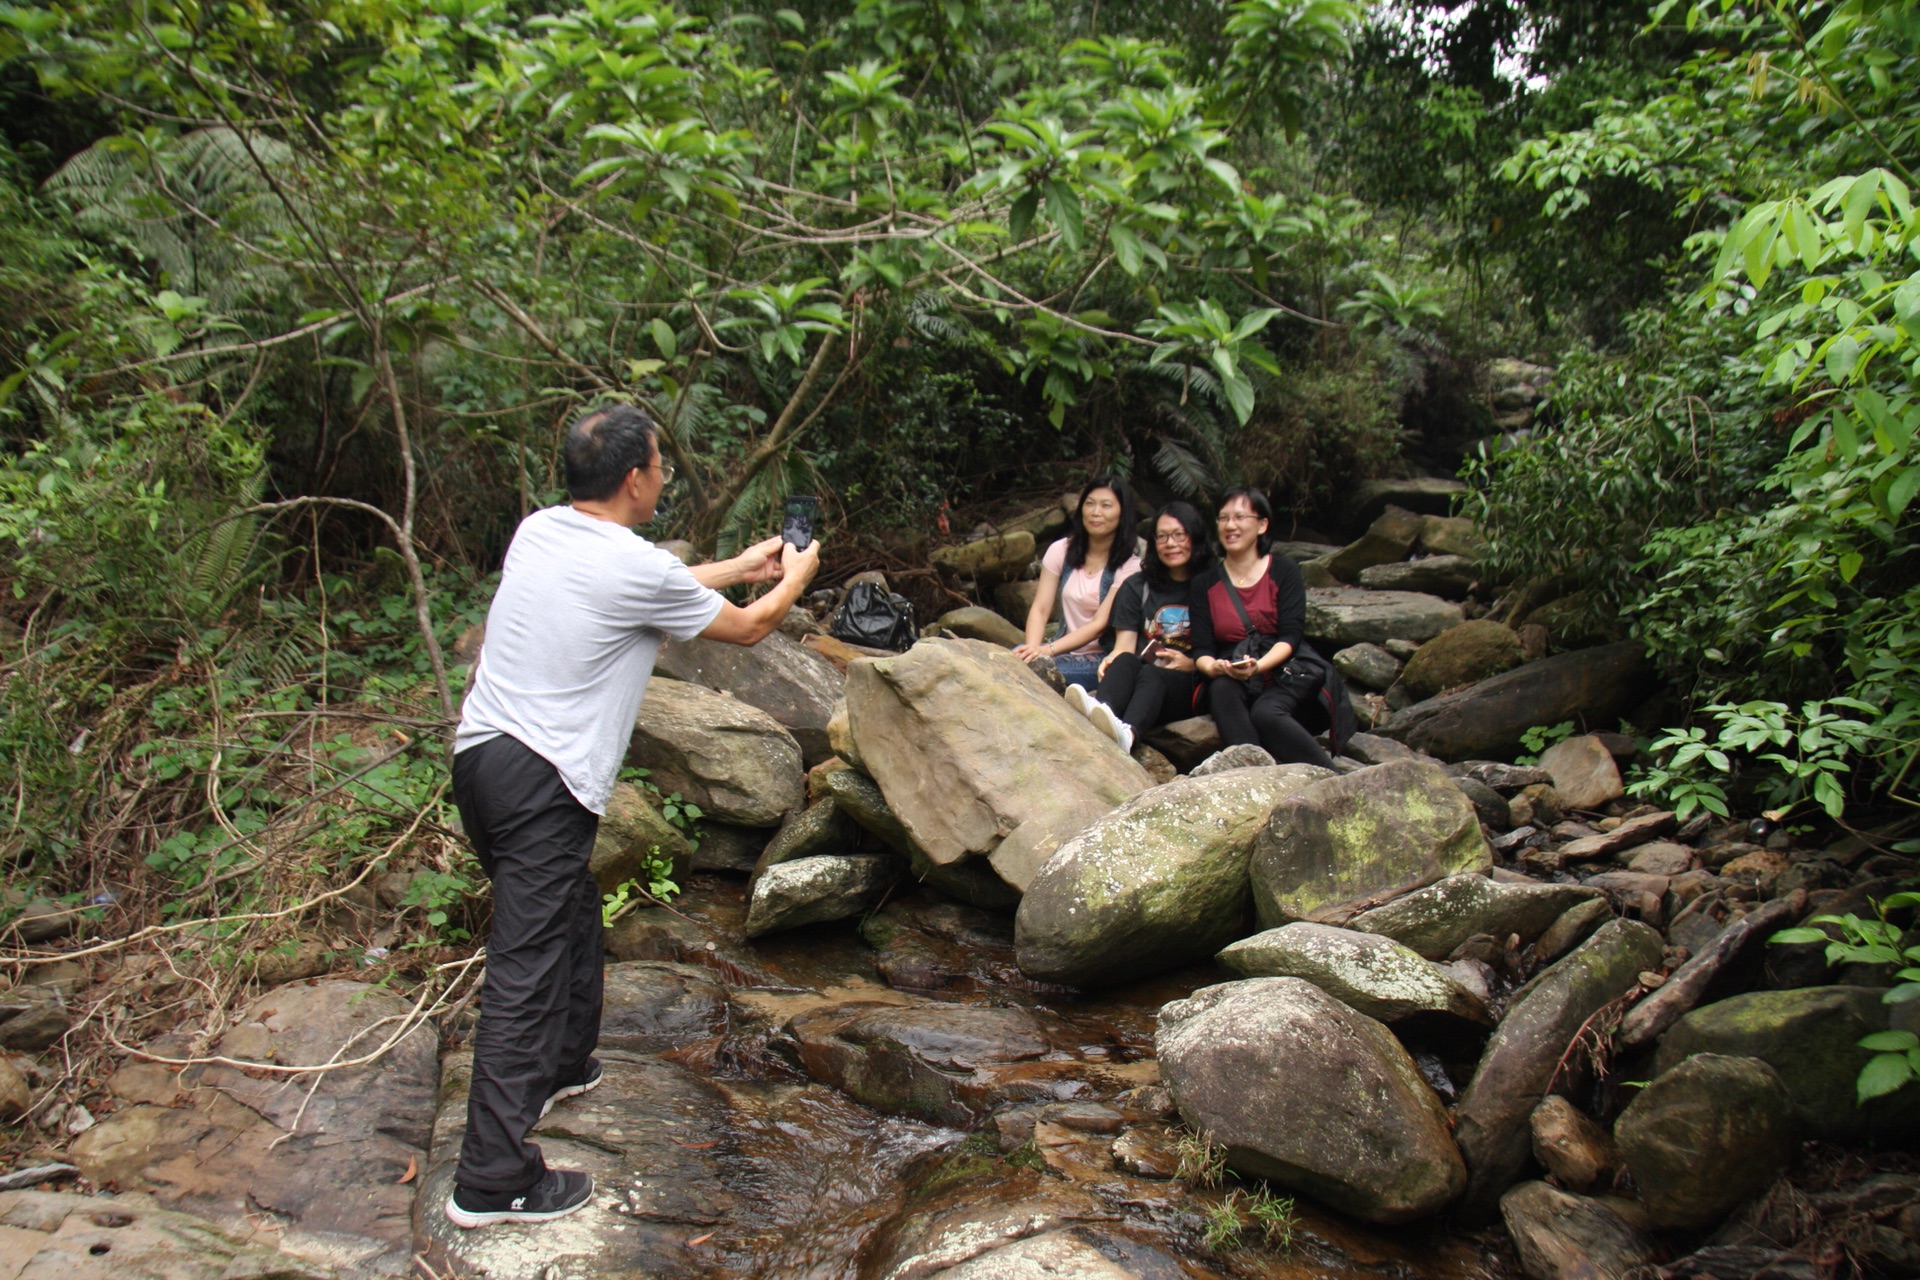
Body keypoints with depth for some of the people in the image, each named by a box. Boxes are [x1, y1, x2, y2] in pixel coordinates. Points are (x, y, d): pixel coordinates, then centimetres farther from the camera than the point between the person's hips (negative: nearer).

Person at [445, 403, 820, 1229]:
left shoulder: (539, 531, 9)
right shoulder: (635, 568, -14)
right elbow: (748, 627, 4)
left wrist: (739, 566, 35)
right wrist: (795, 578, 24)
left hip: (480, 754, 9)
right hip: (542, 784, -9)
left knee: (572, 914, 26)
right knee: (525, 969, -5)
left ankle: (563, 1066, 46)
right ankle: (493, 1180, 0)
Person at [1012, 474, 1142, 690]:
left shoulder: (1129, 566, -6)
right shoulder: (1061, 550, 6)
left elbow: (1099, 624, -14)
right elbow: (1040, 609, -1)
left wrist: (1049, 649, -28)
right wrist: (1033, 648, -22)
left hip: (1100, 658, -3)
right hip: (1064, 647, 3)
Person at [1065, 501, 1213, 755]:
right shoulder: (1137, 587, 18)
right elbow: (1124, 646, 8)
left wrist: (1190, 664, -14)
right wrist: (1111, 660, -15)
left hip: (1190, 687, -3)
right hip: (1140, 678, 3)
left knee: (1150, 675, -36)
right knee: (1125, 662, -31)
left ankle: (1126, 733, -68)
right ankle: (1099, 709, -64)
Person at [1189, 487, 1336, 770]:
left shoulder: (1284, 571, 4)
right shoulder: (1205, 583, 10)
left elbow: (1290, 637, -5)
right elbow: (1201, 650, 3)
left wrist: (1257, 666, -24)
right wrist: (1214, 667, -21)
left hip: (1283, 673, -2)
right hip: (1231, 681, 2)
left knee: (1264, 714, -33)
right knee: (1221, 690, -33)